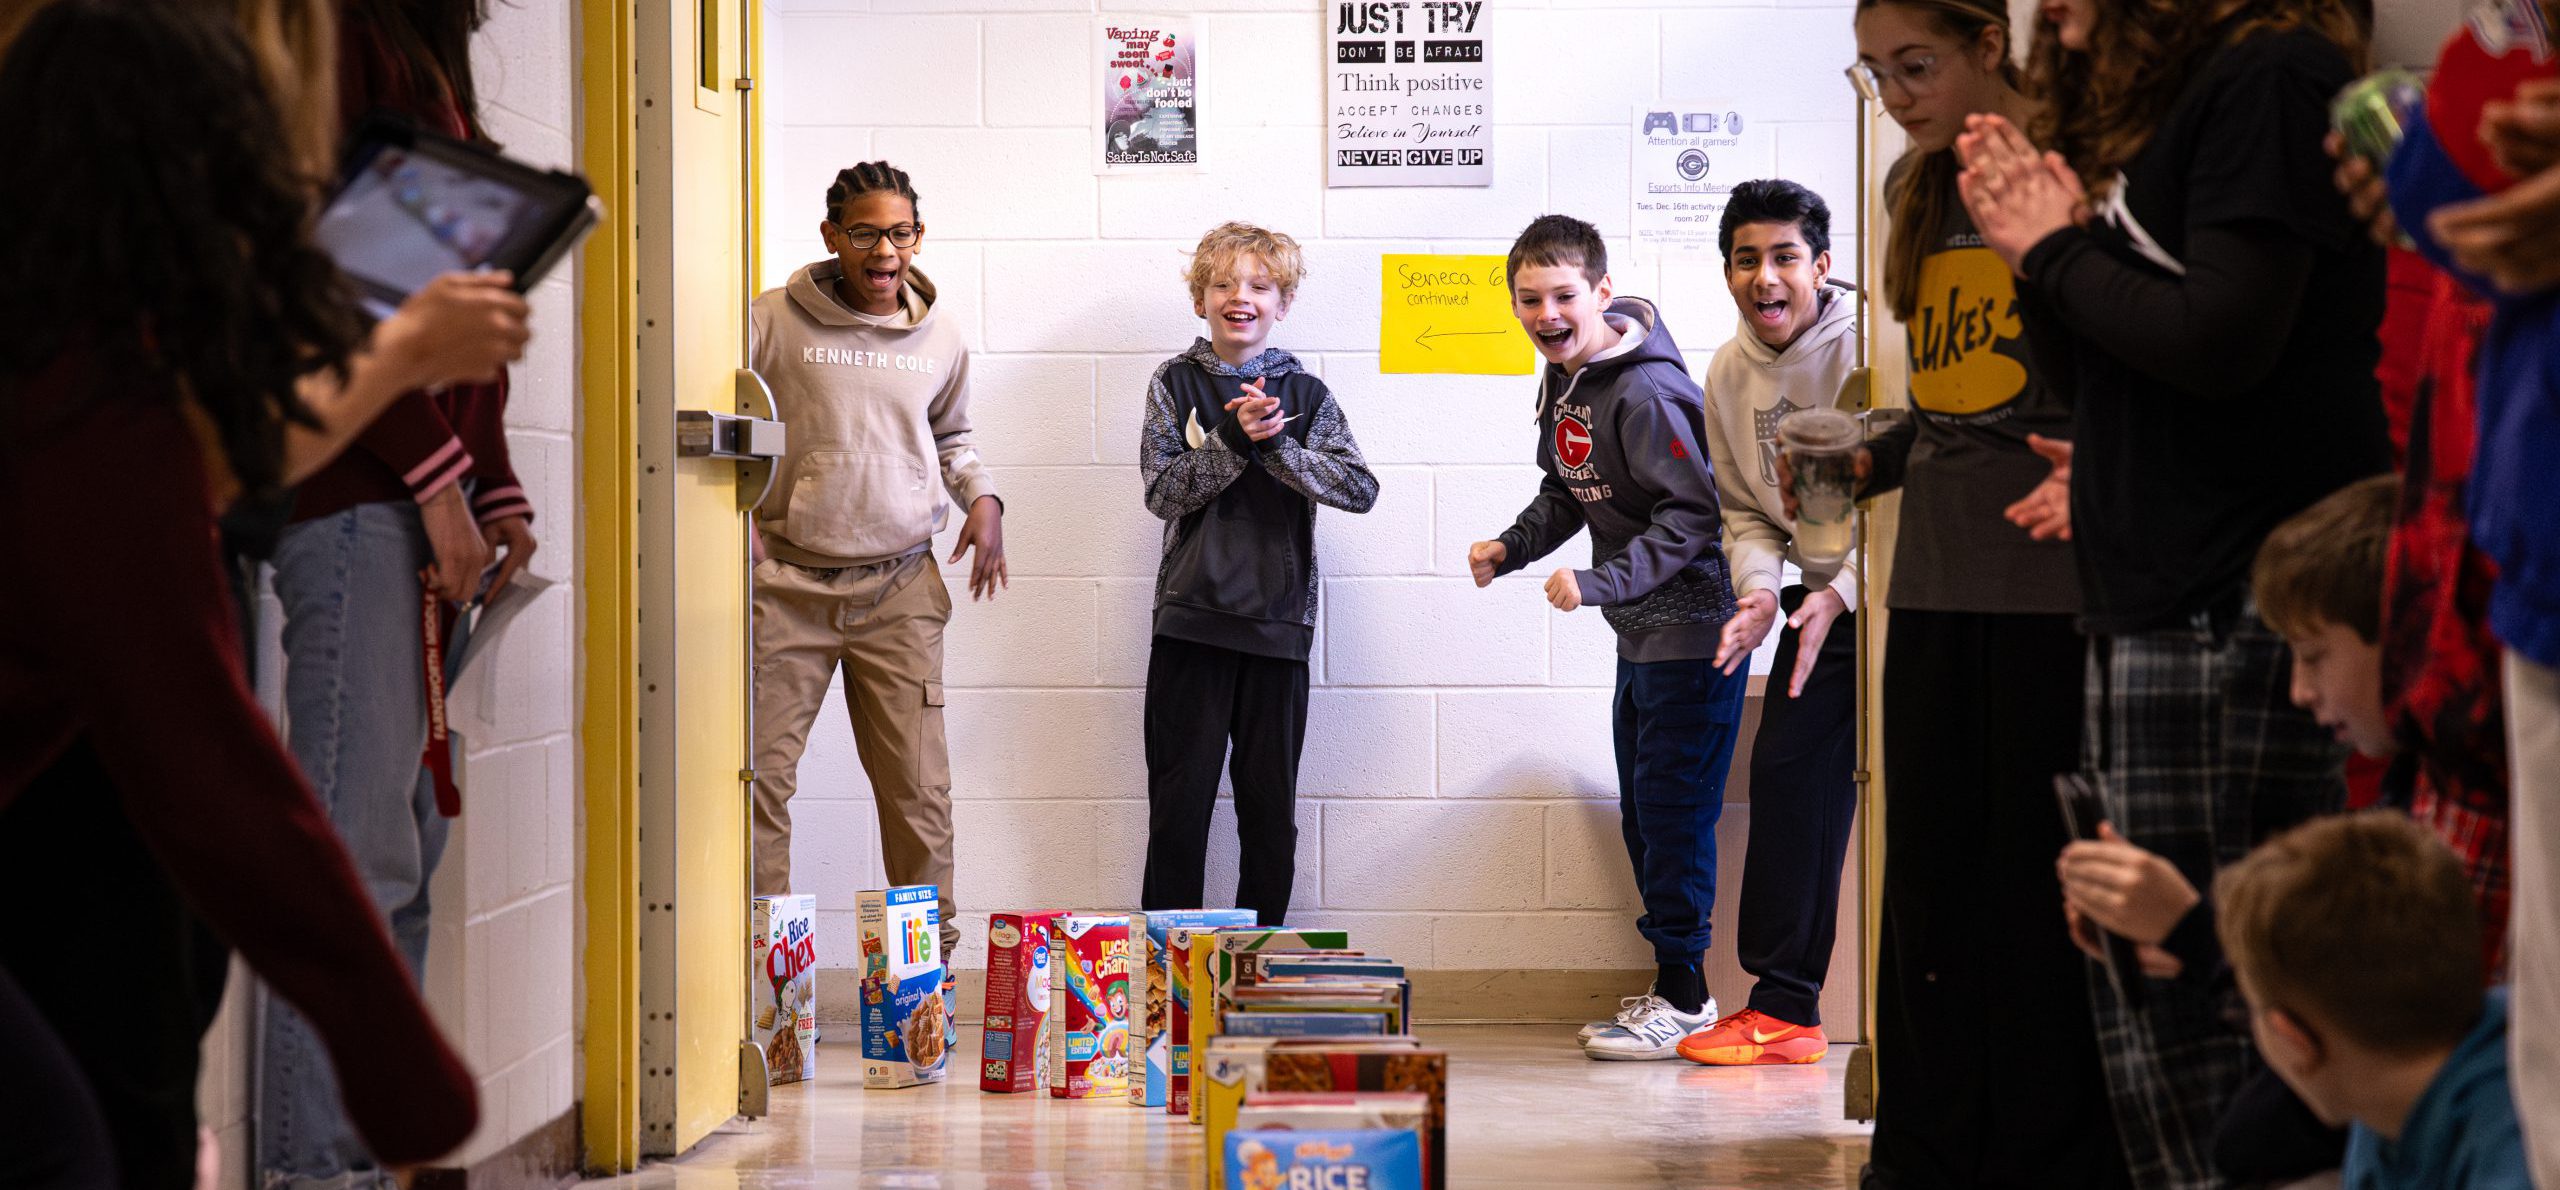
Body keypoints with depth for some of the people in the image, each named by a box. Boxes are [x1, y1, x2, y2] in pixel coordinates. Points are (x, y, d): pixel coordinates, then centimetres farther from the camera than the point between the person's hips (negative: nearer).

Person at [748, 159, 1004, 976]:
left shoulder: (940, 341, 11)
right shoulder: (774, 322, -2)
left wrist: (981, 497, 11)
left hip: (901, 589, 3)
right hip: (787, 581, -2)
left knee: (918, 787, 1)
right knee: (760, 775, -5)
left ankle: (931, 955, 11)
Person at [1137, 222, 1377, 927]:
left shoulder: (1305, 393, 6)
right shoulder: (1176, 384, 5)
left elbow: (1360, 489, -6)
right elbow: (1164, 492, -5)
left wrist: (1273, 444, -16)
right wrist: (1234, 438, -18)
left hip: (1278, 622, 1)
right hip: (1191, 617, -1)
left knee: (1271, 803, 5)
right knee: (1181, 796, 1)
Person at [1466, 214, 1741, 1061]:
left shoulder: (1646, 392, -22)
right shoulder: (1564, 380, 7)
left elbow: (1696, 513, -24)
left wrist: (1601, 583, -27)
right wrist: (1511, 547, 2)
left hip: (1691, 627, -10)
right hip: (1640, 634, 10)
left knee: (1673, 809, -5)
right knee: (1643, 814, 15)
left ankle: (1683, 997, 4)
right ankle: (1674, 989, 24)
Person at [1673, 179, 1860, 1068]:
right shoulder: (1729, 372, 3)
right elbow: (1745, 509, 10)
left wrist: (1843, 594, -25)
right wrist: (1761, 591, -10)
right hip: (1822, 596, 6)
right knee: (1787, 771, 1)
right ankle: (1783, 1006, 7)